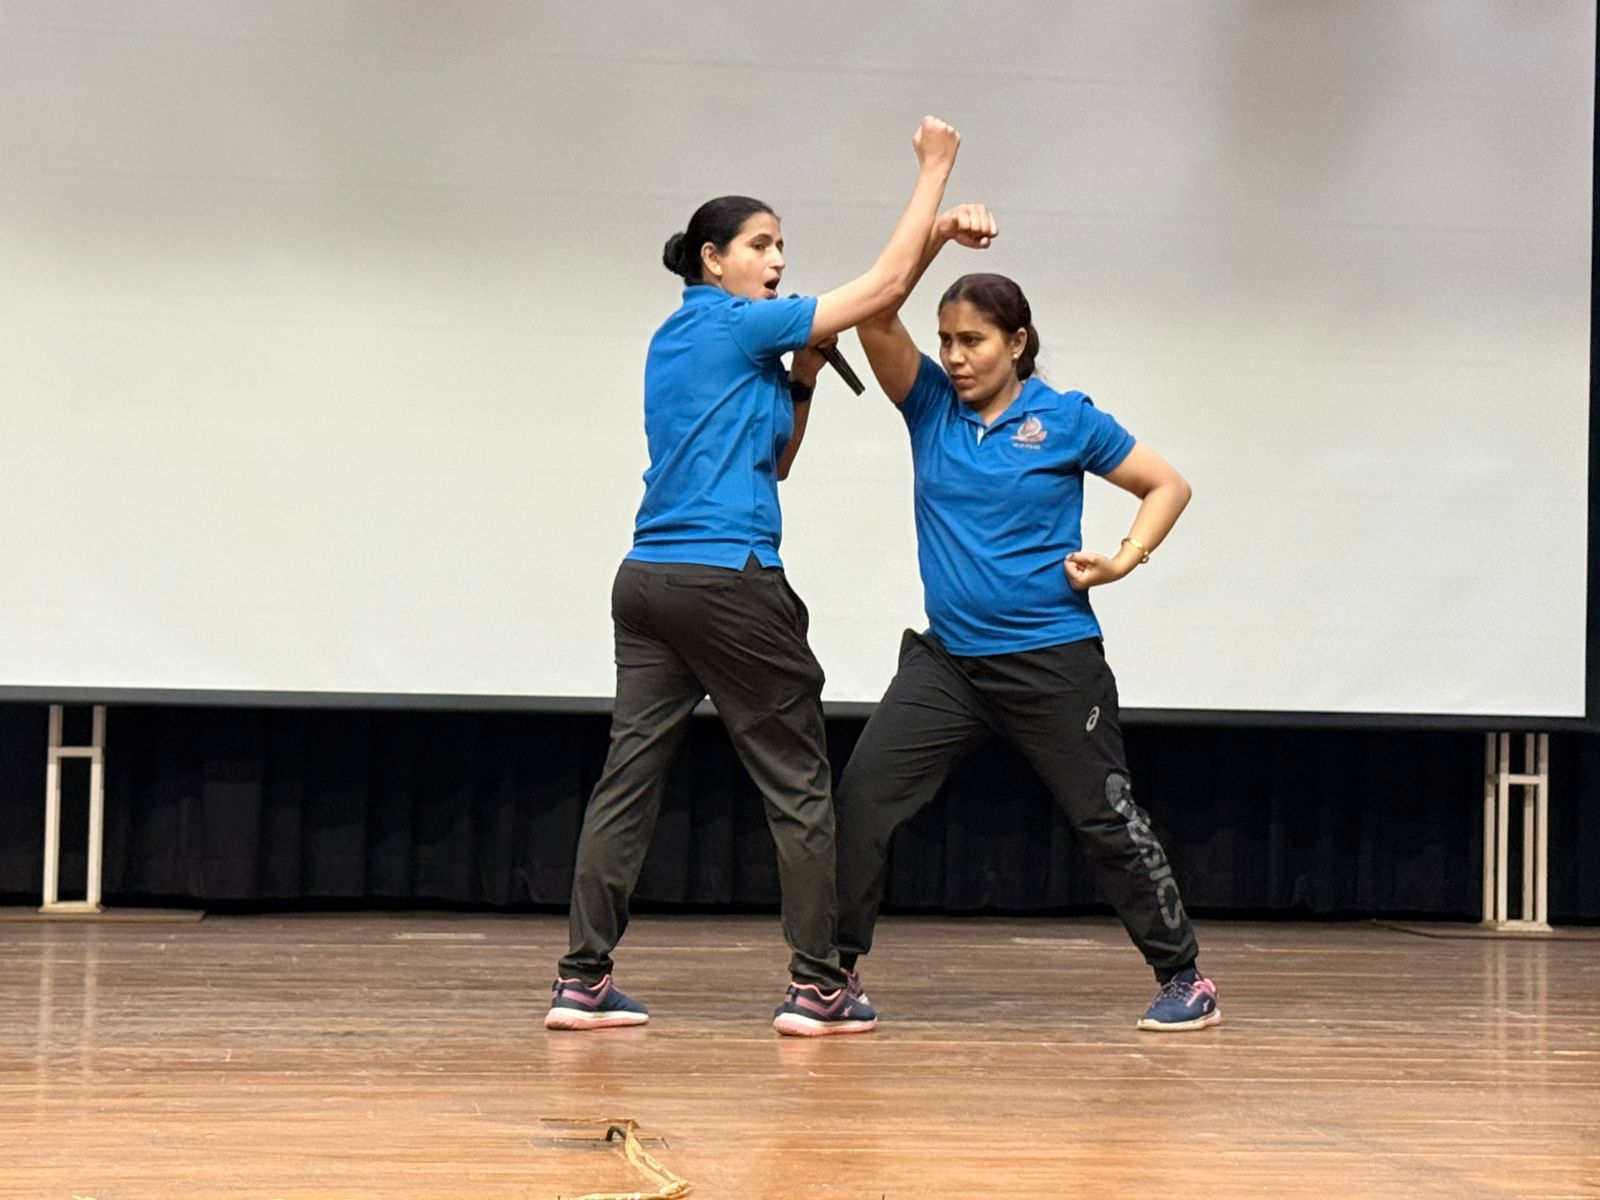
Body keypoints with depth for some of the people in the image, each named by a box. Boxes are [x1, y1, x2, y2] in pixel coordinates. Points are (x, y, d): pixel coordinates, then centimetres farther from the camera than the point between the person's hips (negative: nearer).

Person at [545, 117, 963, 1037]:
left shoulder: (678, 340, 19)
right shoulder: (734, 325, -5)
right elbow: (887, 285, -7)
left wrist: (802, 378, 14)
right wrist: (936, 169, 0)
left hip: (649, 581, 8)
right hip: (729, 581, -8)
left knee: (630, 777, 4)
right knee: (800, 787, 1)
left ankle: (584, 980, 0)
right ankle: (817, 988, 3)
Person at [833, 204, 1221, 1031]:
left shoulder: (1067, 420, -4)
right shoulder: (931, 407, 4)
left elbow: (1168, 486, 4)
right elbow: (878, 317, -10)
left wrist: (1125, 559, -10)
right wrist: (937, 235, -20)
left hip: (1052, 660, -3)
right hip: (946, 659, 3)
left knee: (1106, 820, 3)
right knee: (862, 797, -9)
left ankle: (1184, 978, 16)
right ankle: (838, 969, 0)